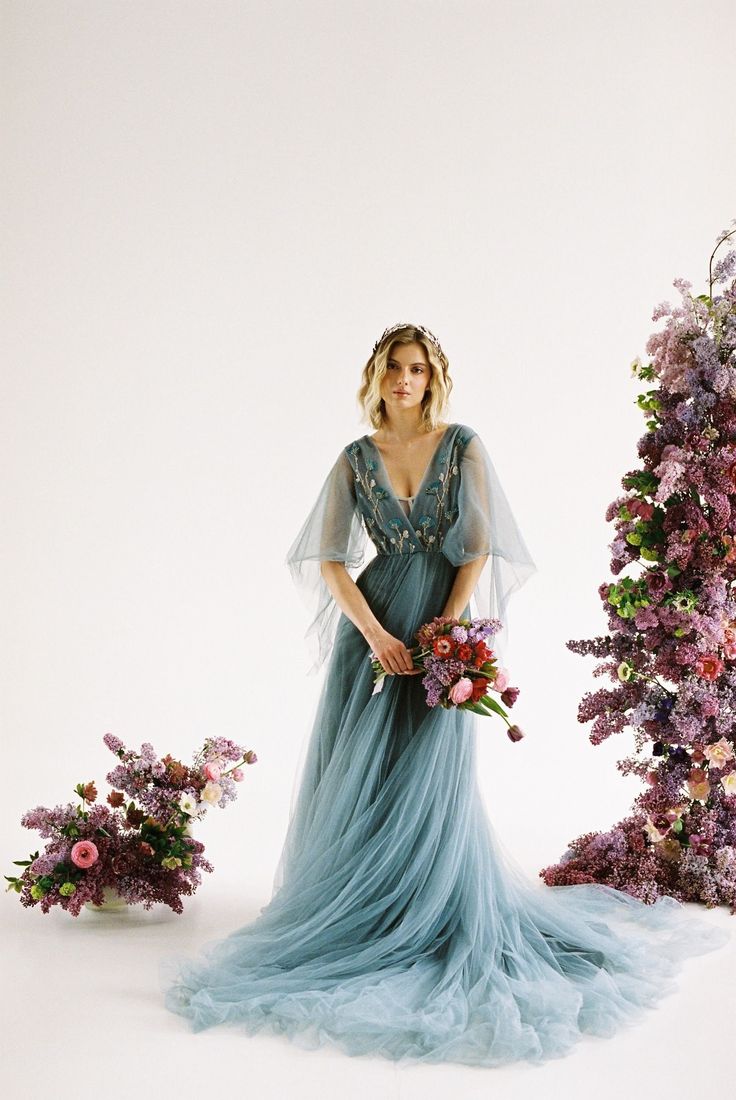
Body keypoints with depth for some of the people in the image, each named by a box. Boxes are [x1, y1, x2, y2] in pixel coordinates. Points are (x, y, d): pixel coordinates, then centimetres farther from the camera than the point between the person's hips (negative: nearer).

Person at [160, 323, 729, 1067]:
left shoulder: (463, 445, 2)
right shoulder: (355, 459, 6)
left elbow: (480, 547, -3)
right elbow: (329, 558, -1)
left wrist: (445, 628, -14)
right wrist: (375, 632, -14)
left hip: (442, 626, -2)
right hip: (373, 627, 2)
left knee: (431, 778, -1)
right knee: (356, 775, 3)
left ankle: (435, 922, 15)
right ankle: (352, 915, 19)